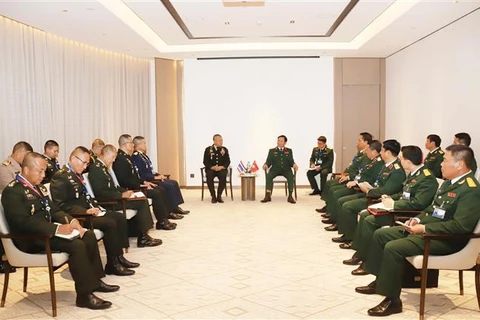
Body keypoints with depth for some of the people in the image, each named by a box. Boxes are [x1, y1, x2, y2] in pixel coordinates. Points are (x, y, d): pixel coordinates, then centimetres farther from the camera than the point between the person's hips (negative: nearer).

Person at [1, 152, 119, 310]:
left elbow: (54, 210, 17)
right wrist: (57, 228, -31)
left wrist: (71, 220, -4)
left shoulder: (38, 187, 15)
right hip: (31, 238, -9)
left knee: (89, 236, -1)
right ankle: (85, 295, -20)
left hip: (47, 231, 10)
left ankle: (95, 280, 8)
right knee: (77, 245, -27)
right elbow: (23, 222, -26)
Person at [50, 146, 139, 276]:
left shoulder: (77, 174, 15)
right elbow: (61, 205, -21)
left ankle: (119, 256, 3)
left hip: (88, 211, 10)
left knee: (120, 217, 0)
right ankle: (112, 264, -13)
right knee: (110, 223, -24)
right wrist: (85, 211, -26)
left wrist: (94, 207, 4)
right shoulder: (61, 176, -14)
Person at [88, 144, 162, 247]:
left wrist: (125, 191, 3)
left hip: (112, 199, 10)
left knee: (142, 200, 2)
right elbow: (101, 193, -24)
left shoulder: (102, 167, 15)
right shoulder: (96, 168, -16)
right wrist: (121, 195, -19)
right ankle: (143, 238, -7)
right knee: (141, 203, -14)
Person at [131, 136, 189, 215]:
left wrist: (158, 175, 4)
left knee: (174, 183, 2)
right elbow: (140, 175, -23)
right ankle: (173, 209, -9)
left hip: (152, 178, 10)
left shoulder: (143, 155, 14)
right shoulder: (135, 157, -17)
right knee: (169, 186, -19)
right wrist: (155, 177, -19)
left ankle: (176, 207, 2)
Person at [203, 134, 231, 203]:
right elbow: (205, 162, -1)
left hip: (222, 169, 1)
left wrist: (221, 167, -18)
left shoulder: (225, 149, 8)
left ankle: (219, 196, -22)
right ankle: (213, 196, -23)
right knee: (209, 175, -34)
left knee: (223, 176, -34)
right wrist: (212, 167, -19)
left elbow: (228, 161, 2)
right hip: (211, 169, -1)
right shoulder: (208, 149, 4)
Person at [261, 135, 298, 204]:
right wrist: (266, 165, -16)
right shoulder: (272, 151, 15)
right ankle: (268, 196, -34)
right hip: (275, 169, 0)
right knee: (268, 176, -32)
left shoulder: (289, 151, 16)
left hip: (286, 169, 0)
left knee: (291, 176, -33)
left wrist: (294, 165, -14)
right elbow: (268, 161, 7)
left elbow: (291, 161, 9)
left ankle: (290, 196, -33)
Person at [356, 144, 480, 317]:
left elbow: (460, 226, -27)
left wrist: (424, 228, -23)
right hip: (426, 228, 10)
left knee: (393, 248, -26)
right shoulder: (449, 182, 13)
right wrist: (418, 219, 5)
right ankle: (380, 281, 17)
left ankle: (392, 300, -15)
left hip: (446, 239, -10)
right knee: (381, 234, 6)